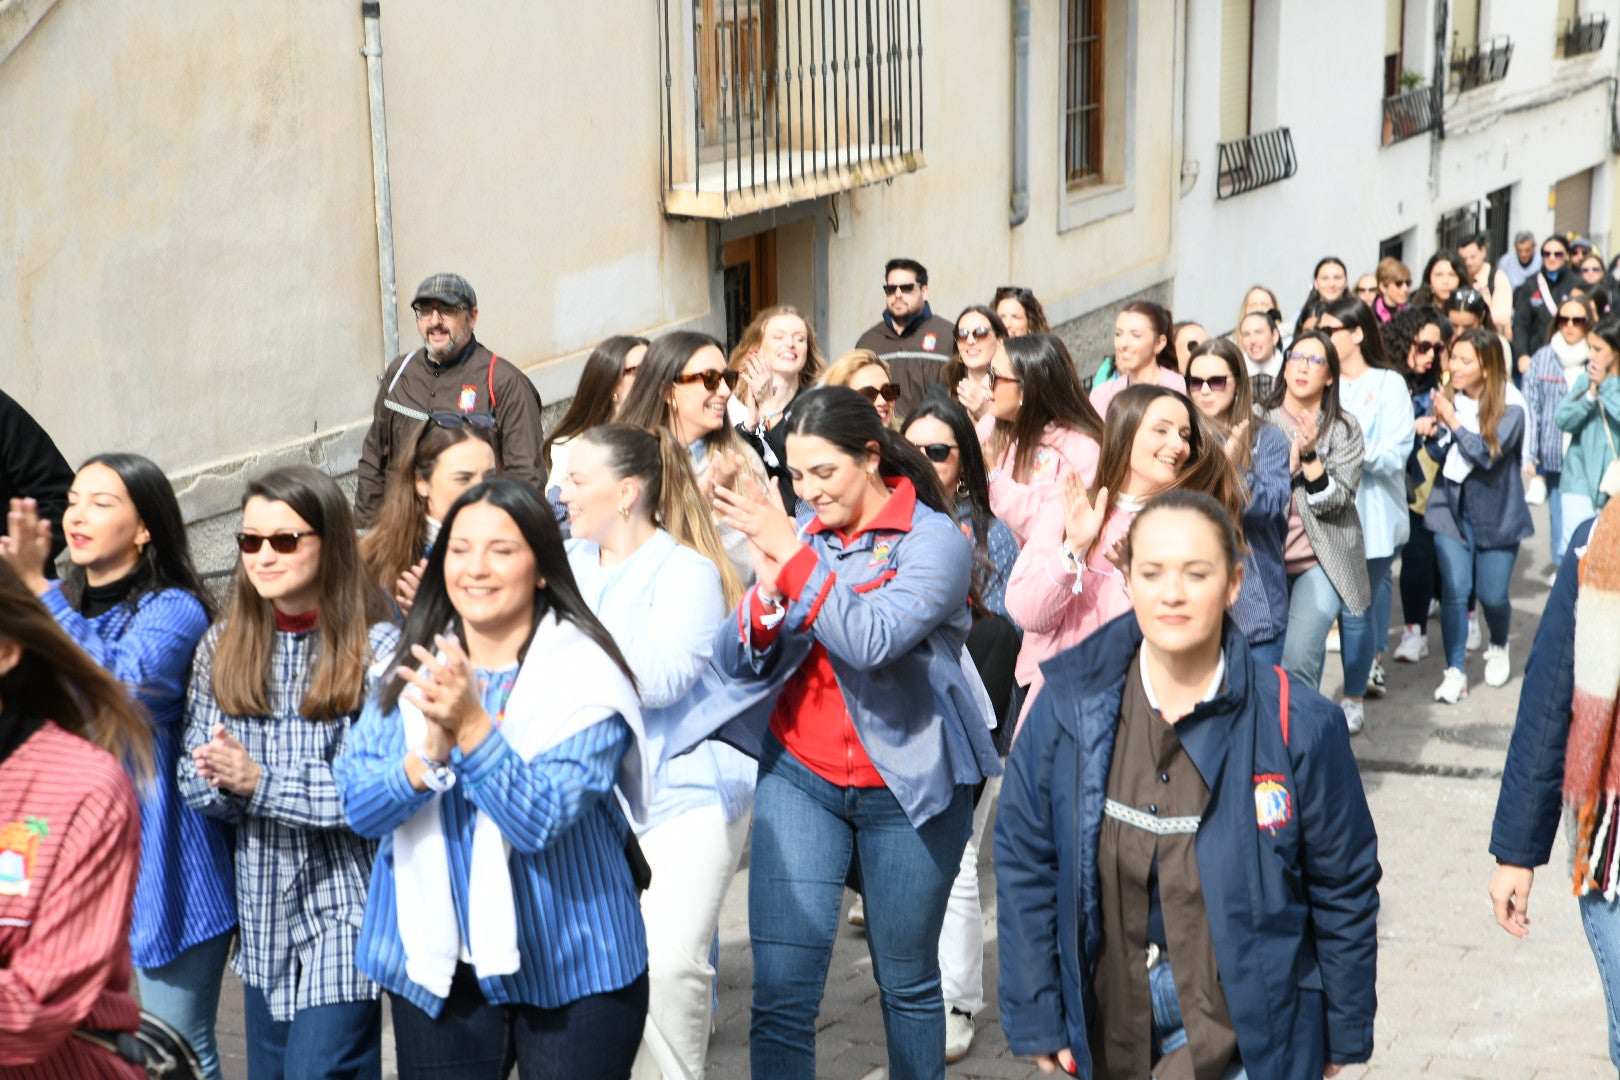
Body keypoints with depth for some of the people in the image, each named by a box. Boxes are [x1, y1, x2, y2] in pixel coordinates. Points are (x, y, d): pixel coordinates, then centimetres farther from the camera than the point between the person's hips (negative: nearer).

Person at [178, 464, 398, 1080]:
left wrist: (261, 782, -20)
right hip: (262, 915, 6)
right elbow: (194, 779, 6)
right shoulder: (223, 646, 6)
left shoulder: (376, 648, -11)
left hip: (344, 911, -6)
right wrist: (222, 786, -16)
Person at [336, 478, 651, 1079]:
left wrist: (472, 726, -33)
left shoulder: (583, 676, -12)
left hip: (571, 971, -4)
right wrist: (430, 755, -24)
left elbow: (542, 820, -21)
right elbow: (356, 804, -5)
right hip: (436, 967, 4)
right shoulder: (412, 669, 3)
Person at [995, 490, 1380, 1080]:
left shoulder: (1298, 723, -12)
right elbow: (1023, 865, -1)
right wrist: (1037, 1022, -1)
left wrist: (1344, 1033, 4)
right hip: (1108, 1029, 2)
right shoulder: (1068, 708, -8)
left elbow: (1344, 888, -2)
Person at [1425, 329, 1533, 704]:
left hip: (1496, 514, -1)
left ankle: (1498, 648, 37)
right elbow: (1437, 452, -5)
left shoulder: (1509, 410, -12)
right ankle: (1455, 671, 2)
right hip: (1451, 508, 2)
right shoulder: (1447, 400, -5)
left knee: (1492, 595, 6)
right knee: (1454, 590, -8)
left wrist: (1453, 421, -24)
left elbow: (1488, 454, -23)